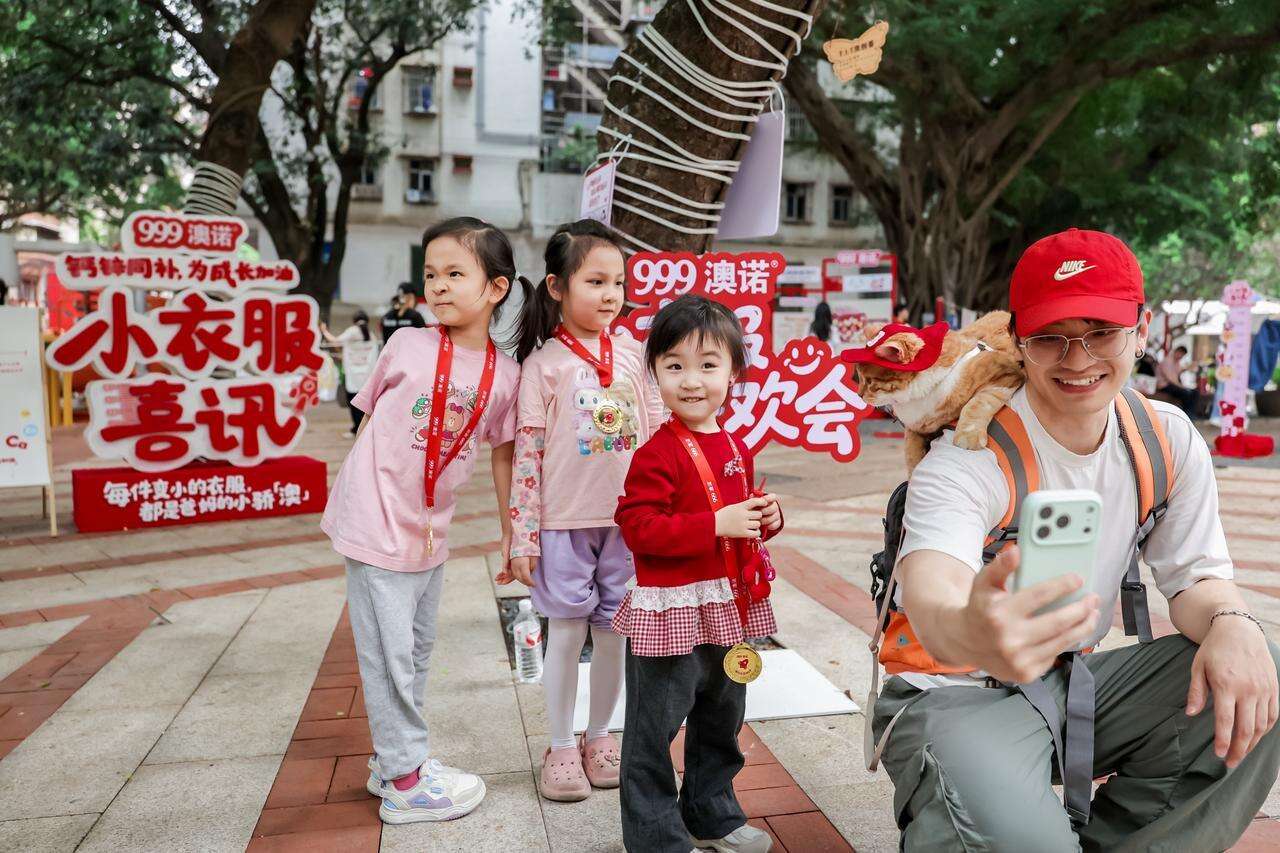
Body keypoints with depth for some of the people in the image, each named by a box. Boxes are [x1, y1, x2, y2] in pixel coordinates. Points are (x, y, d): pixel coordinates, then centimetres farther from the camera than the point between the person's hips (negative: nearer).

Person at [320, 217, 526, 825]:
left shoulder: (505, 375, -4)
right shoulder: (406, 347, -10)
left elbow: (502, 452, 7)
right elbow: (369, 419, 2)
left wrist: (511, 530, 10)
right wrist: (362, 485, 0)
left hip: (431, 526, 5)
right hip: (378, 520, -4)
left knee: (417, 647, 18)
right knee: (390, 652, 1)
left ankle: (392, 759, 37)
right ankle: (405, 781, 17)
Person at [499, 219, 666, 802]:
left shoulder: (631, 353, 4)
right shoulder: (544, 362, -7)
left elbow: (657, 433, 9)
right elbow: (527, 452, -8)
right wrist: (522, 538, -9)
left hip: (628, 520, 3)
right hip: (564, 522, -3)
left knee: (614, 630, 12)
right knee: (567, 633, 6)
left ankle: (600, 734, 31)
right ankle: (561, 748, 23)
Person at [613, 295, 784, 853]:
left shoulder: (736, 447, 7)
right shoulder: (659, 453, -18)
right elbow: (638, 527, -25)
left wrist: (766, 519, -1)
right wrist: (717, 524, -28)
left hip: (729, 609, 8)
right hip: (670, 611, -8)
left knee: (721, 722, 23)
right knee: (655, 732, 3)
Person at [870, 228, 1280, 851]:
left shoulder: (1168, 439, -2)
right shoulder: (968, 460, -22)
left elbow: (1194, 578, 2)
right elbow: (930, 592, -40)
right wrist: (970, 635, -65)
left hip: (1077, 682, 6)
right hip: (955, 692, -6)